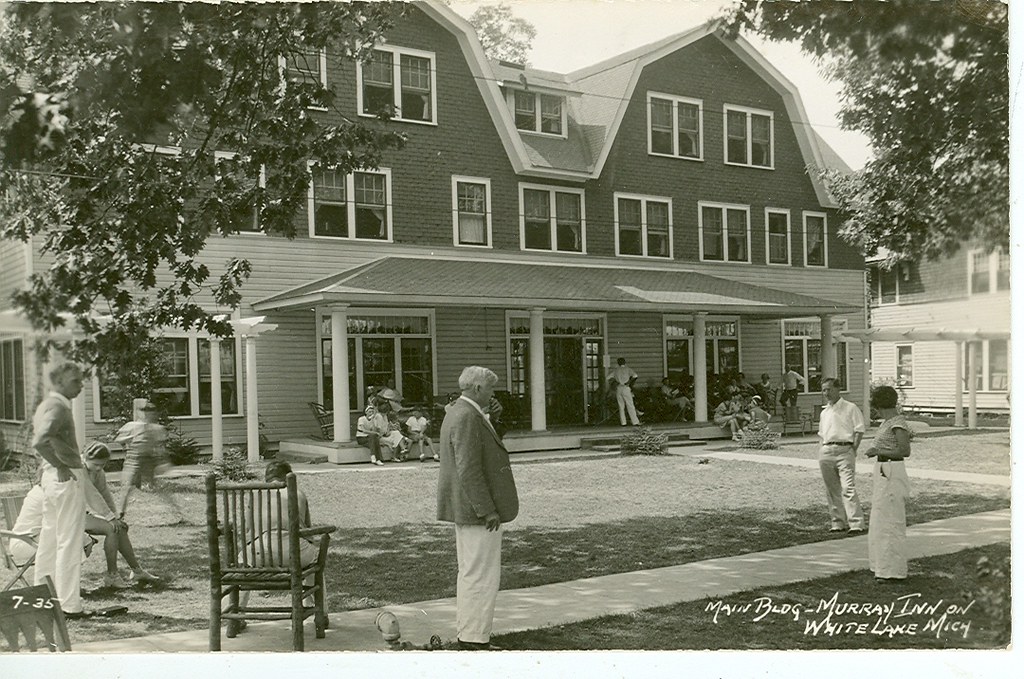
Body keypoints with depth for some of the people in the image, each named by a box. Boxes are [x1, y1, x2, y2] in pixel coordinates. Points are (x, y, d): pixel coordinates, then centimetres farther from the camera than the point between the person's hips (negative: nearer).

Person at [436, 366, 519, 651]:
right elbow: (469, 470, -24)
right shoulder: (467, 417, -20)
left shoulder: (458, 412, 14)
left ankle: (467, 634, 25)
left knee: (470, 573, 17)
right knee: (481, 575, -6)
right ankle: (475, 639, -1)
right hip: (477, 510, -11)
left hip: (467, 510, 11)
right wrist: (487, 510, -22)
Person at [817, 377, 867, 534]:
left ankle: (856, 524, -14)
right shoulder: (824, 412, 18)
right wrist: (824, 449, 11)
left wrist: (853, 449, -8)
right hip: (826, 451, 6)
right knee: (832, 490, 9)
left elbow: (859, 430, -2)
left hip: (844, 450, -6)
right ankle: (838, 522, 18)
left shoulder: (850, 408, 0)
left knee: (848, 487, -14)